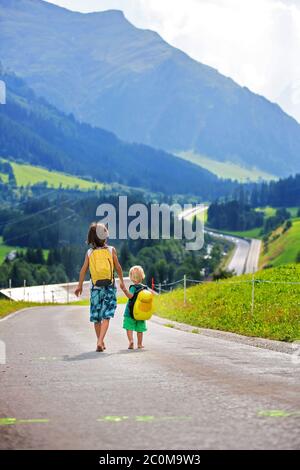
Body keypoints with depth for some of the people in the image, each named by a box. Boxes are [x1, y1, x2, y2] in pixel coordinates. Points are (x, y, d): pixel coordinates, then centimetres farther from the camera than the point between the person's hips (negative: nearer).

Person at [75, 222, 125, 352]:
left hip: (96, 287, 2)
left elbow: (83, 269, -2)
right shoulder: (111, 250, -2)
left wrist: (80, 285, 7)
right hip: (109, 287, -2)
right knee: (106, 316, -4)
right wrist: (122, 281, 17)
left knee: (96, 317, 14)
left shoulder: (89, 252, 0)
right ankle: (100, 341, -20)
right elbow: (118, 267, 2)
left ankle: (100, 343, 23)